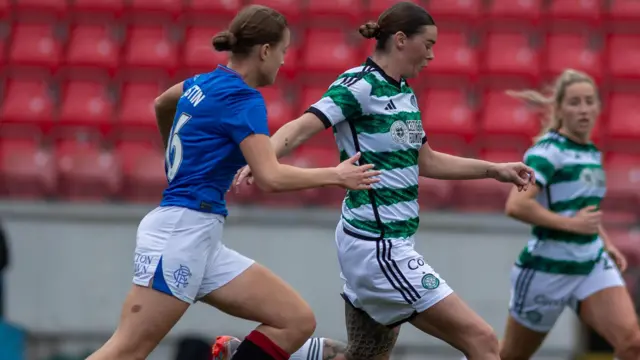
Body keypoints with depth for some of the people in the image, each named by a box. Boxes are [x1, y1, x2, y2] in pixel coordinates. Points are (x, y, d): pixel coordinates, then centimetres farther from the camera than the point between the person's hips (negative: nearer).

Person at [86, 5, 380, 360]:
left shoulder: (205, 84, 15)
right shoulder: (243, 99, -11)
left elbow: (161, 104, 38)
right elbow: (270, 177, -22)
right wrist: (335, 175, -8)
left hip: (202, 242, 10)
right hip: (181, 233, -10)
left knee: (297, 321, 2)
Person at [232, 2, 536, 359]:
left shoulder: (404, 93, 14)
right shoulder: (360, 85, -12)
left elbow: (427, 161, 27)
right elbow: (301, 128, -25)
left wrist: (495, 169, 22)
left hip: (392, 244, 10)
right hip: (376, 246, -10)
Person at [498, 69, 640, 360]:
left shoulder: (593, 153, 9)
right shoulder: (548, 150, -15)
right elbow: (516, 206, -30)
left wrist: (606, 243, 13)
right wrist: (572, 223, -23)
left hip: (592, 265, 6)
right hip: (547, 268, -6)